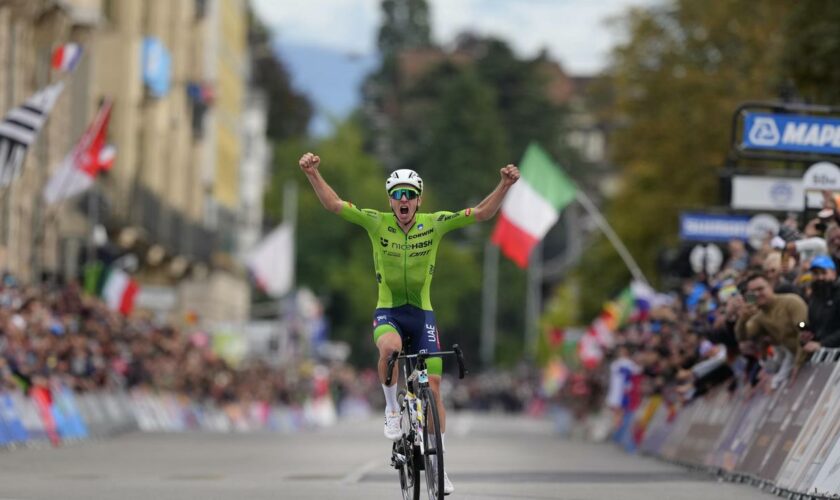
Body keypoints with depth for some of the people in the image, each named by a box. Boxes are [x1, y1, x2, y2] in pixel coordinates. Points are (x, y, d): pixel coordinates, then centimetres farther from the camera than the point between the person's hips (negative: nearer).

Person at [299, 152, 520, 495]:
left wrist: (505, 185, -24)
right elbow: (333, 204, -13)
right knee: (390, 347, -37)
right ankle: (392, 409, -11)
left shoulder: (434, 224, -6)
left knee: (433, 383, -4)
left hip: (422, 313, 2)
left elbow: (482, 213, -10)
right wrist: (312, 174, -27)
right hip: (387, 312, -1)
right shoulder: (377, 223, -7)